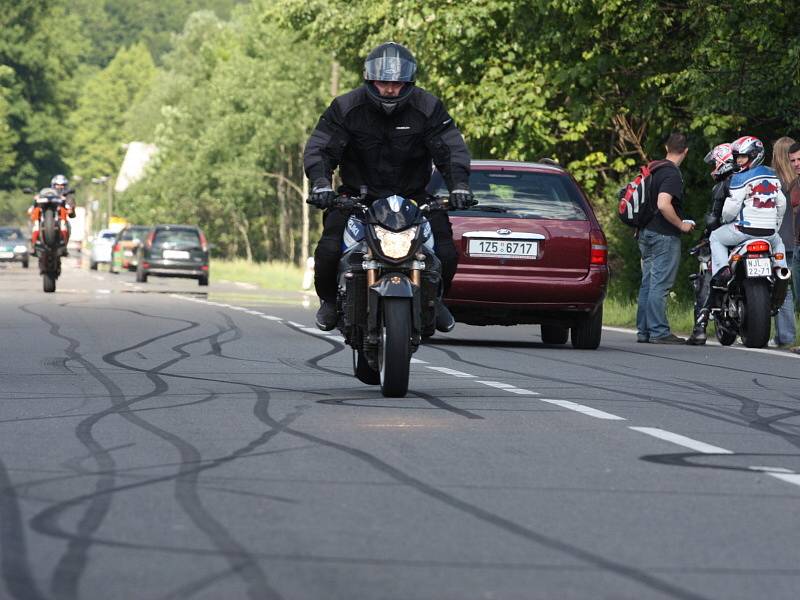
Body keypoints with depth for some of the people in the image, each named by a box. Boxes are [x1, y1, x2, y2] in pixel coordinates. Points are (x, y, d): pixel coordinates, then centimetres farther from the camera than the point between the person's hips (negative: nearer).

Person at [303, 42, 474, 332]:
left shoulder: (428, 108, -6)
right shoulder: (346, 107, -8)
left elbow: (452, 149, -10)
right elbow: (319, 148, -11)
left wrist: (458, 185, -28)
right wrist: (321, 183, -30)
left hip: (414, 197, 1)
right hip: (357, 197, -1)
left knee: (446, 254, -15)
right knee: (328, 251, -23)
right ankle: (329, 299, 11)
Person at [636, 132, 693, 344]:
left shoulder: (654, 169, 12)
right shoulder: (673, 174, -15)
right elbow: (663, 204, -27)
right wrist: (681, 225, -15)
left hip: (646, 233, 9)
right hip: (665, 235, -9)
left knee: (648, 284, 11)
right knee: (660, 285, -7)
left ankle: (643, 330, 13)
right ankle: (659, 332, -7)